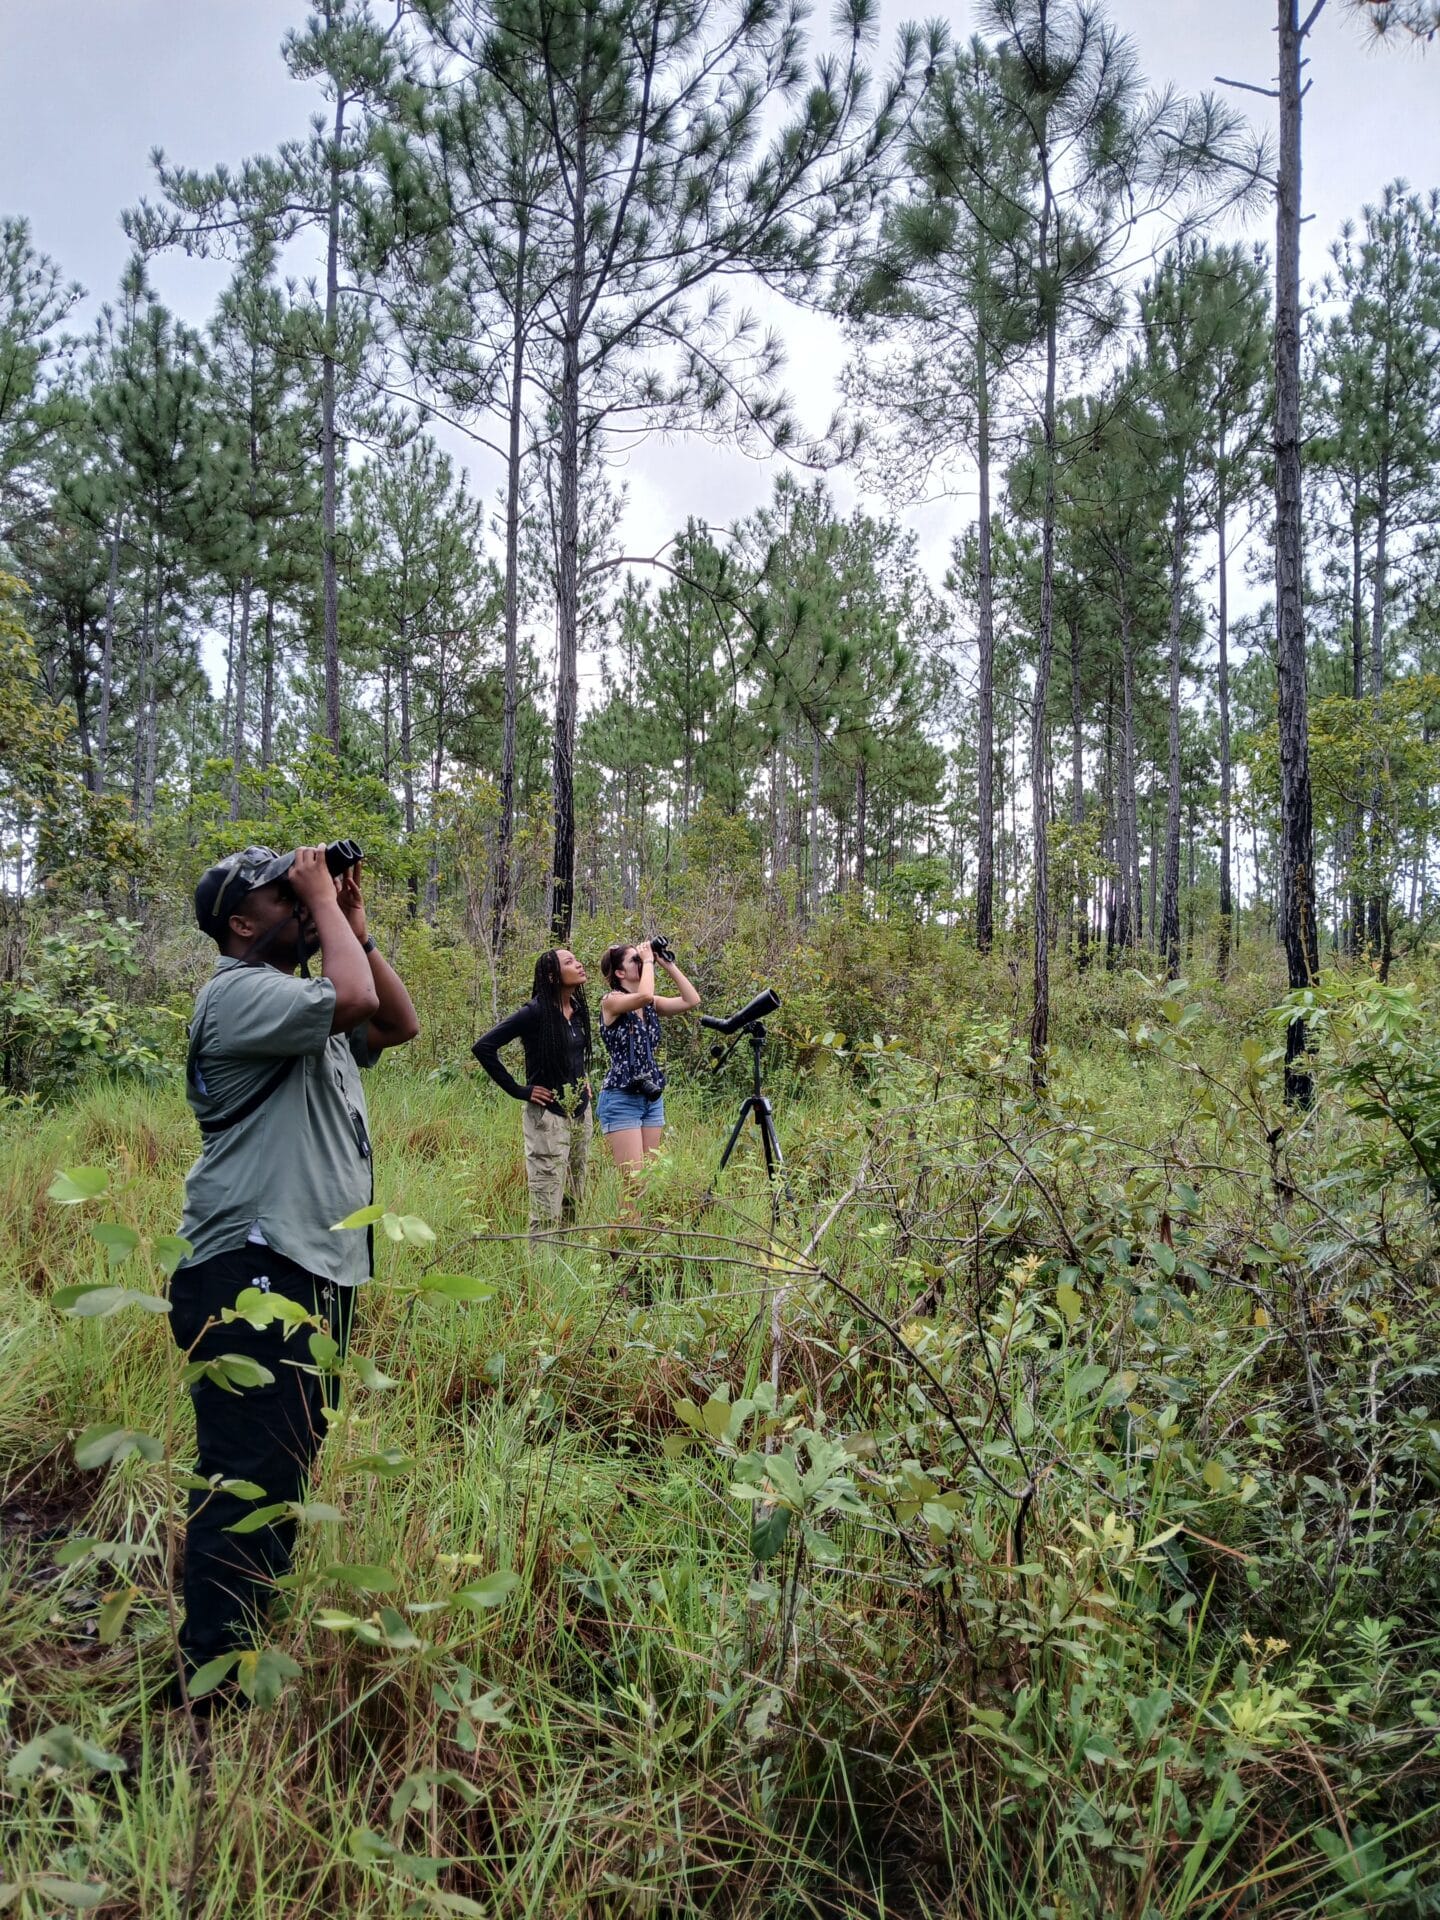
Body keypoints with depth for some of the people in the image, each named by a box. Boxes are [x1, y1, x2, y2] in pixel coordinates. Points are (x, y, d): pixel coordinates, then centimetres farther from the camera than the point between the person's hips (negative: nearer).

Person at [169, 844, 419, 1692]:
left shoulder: (304, 1001, 18)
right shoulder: (238, 992, -13)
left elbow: (398, 1023, 17)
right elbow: (356, 999, -28)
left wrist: (356, 928, 9)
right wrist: (324, 903, -14)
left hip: (321, 1267, 10)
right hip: (254, 1271, -10)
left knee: (290, 1461, 19)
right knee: (248, 1472, -7)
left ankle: (261, 1621, 33)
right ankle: (214, 1665, 3)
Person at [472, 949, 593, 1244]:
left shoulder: (579, 1009, 7)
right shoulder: (536, 1011, -15)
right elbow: (483, 1047, -17)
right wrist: (518, 1091, -14)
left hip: (580, 1113, 8)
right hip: (549, 1117, -7)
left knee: (574, 1202, 14)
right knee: (547, 1210, -6)